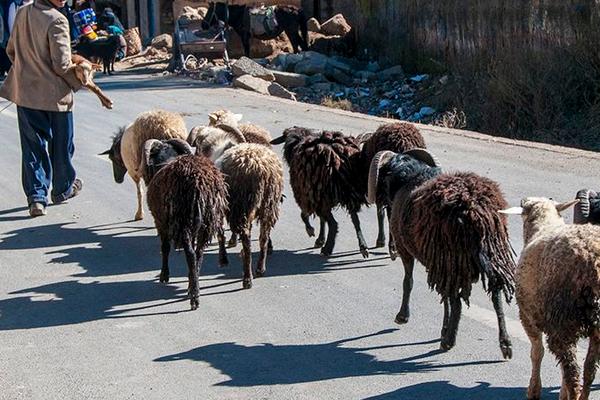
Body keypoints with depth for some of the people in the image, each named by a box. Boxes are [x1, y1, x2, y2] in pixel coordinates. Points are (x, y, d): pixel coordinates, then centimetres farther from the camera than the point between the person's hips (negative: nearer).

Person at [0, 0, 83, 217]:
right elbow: (61, 64, -20)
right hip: (55, 94, -5)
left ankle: (36, 196, 3)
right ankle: (63, 189, 29)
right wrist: (78, 81, -2)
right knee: (61, 144, 14)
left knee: (33, 146, 9)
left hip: (25, 92, 5)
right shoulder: (56, 20, -18)